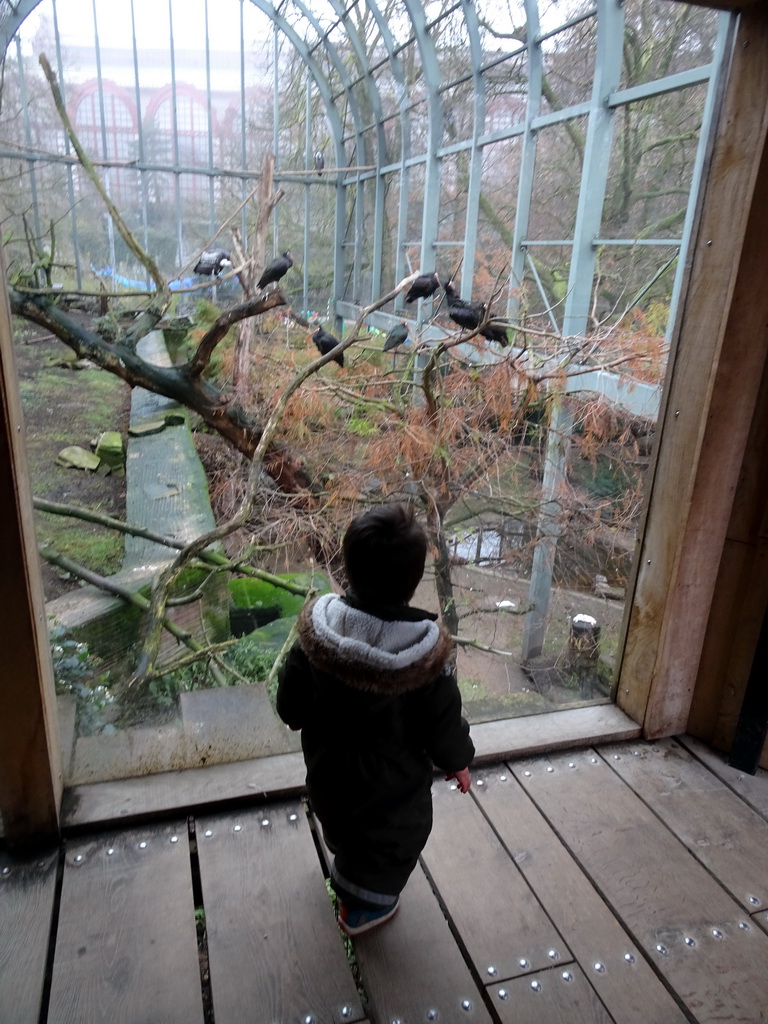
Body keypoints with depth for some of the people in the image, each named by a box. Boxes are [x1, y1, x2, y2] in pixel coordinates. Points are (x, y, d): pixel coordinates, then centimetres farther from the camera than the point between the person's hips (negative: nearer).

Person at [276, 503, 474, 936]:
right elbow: (444, 725, -20)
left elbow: (290, 706, -12)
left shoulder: (320, 628, -24)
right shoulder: (426, 650, -33)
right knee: (390, 842, 27)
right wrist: (459, 761, 2)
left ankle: (347, 881, 62)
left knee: (345, 829, 34)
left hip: (329, 770, 5)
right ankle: (365, 907, 49)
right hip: (393, 785, -4)